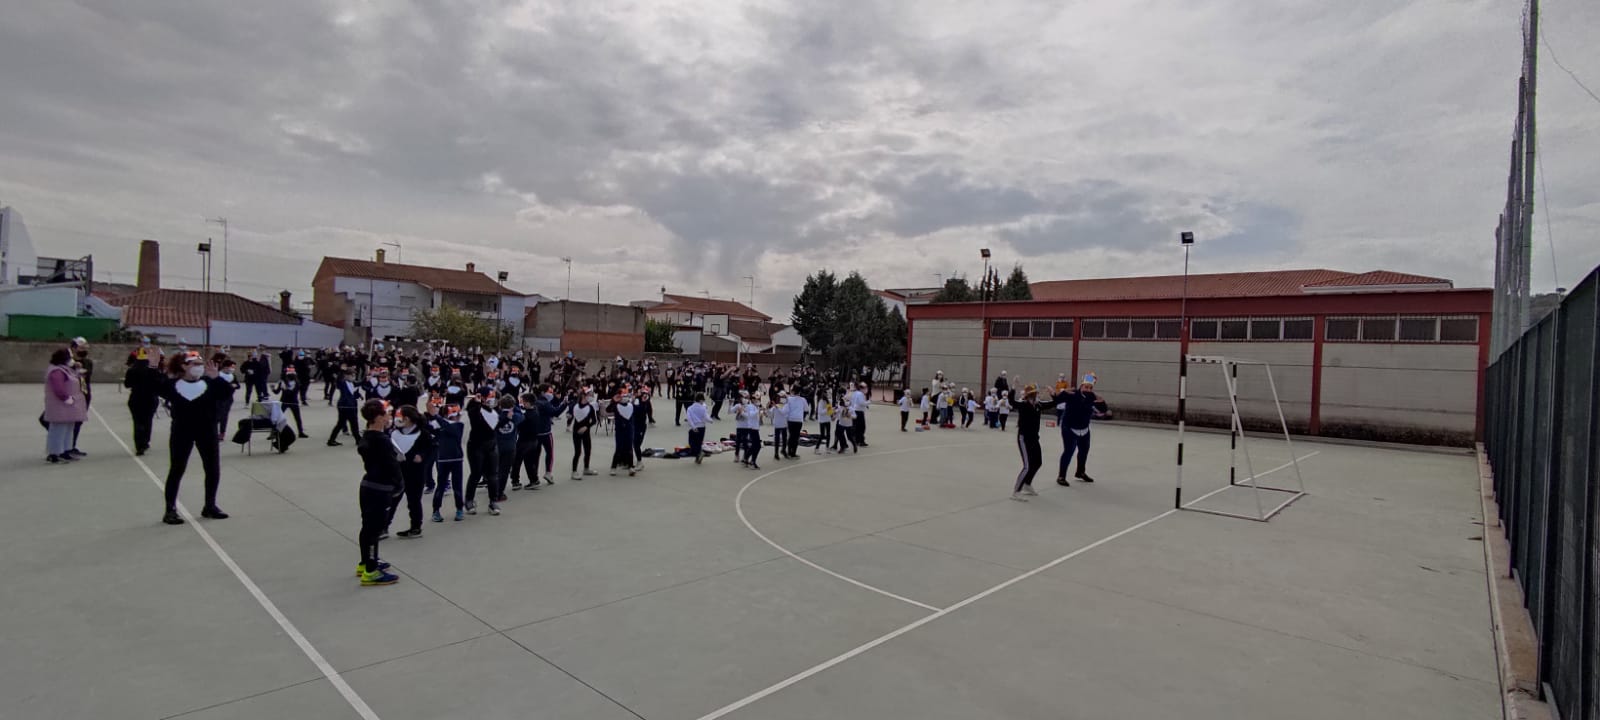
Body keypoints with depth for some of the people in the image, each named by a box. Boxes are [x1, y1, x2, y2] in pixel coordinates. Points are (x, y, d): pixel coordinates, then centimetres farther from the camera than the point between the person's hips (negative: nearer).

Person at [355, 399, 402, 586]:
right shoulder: (382, 441, -22)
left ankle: (366, 563, 36)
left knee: (368, 526, 21)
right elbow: (392, 466, -20)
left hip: (368, 485, 10)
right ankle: (370, 572, 4)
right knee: (375, 528, -3)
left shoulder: (366, 437, 6)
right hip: (380, 489, -10)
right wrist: (397, 487, -9)